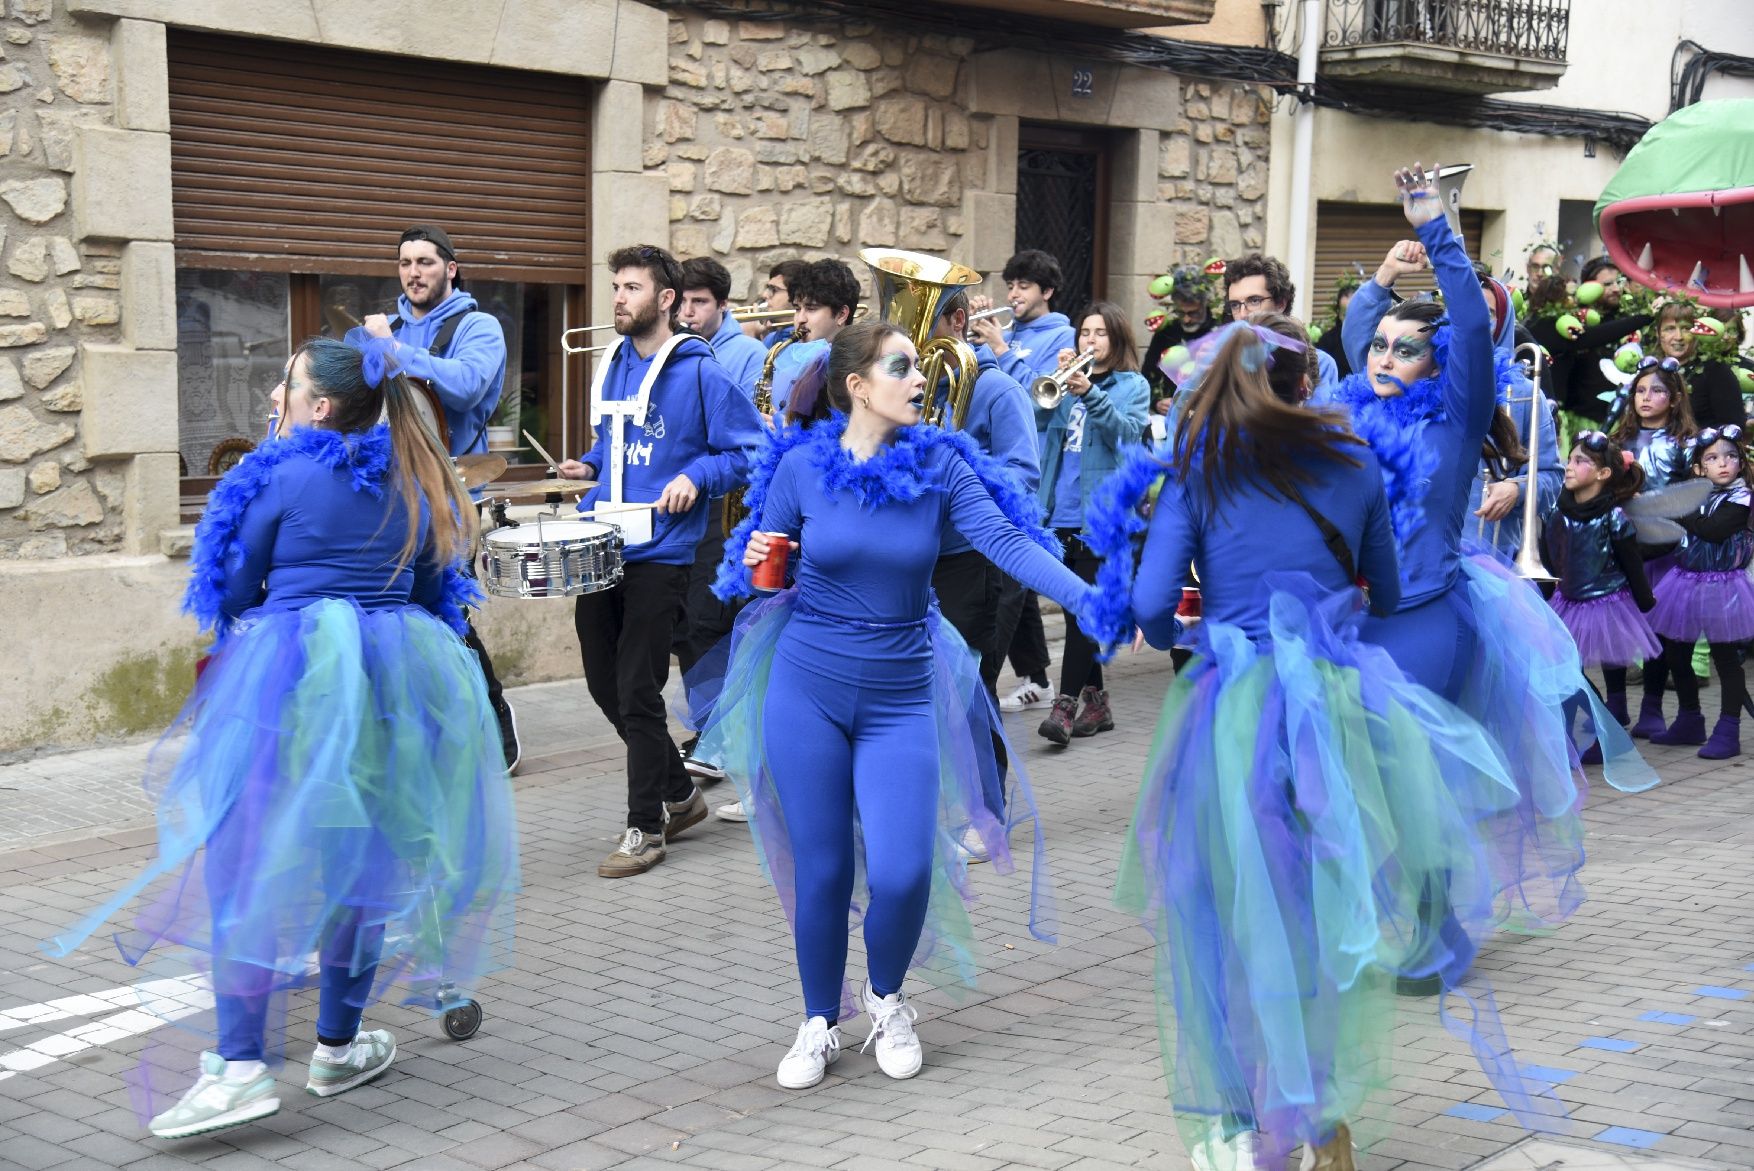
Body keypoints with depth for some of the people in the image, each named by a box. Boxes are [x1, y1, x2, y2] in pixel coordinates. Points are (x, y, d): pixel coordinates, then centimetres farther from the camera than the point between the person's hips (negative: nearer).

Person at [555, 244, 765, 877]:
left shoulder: (700, 373, -9)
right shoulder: (612, 366, 12)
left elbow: (749, 449, -7)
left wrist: (696, 477, -19)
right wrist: (591, 467, 9)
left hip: (659, 553, -7)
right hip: (603, 546, 7)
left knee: (637, 690, -5)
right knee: (604, 682, 11)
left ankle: (646, 827, 8)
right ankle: (679, 793, 28)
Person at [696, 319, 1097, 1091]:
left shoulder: (939, 466, -4)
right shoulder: (801, 465, -5)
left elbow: (1008, 543, -15)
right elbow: (759, 561, 6)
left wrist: (1092, 602, -27)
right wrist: (755, 563, -17)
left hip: (900, 697, 0)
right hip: (807, 688, 0)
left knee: (901, 871, -9)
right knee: (821, 869, 5)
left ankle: (886, 1000, 23)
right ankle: (819, 1023, 28)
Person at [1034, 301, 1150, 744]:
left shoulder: (1133, 385, 4)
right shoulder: (1068, 379, 16)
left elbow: (1128, 431, -12)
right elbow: (1038, 417, 3)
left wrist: (1090, 394, -24)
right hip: (1060, 512, 5)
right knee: (1075, 609, 10)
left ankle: (1066, 704, -13)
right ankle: (1095, 701, 18)